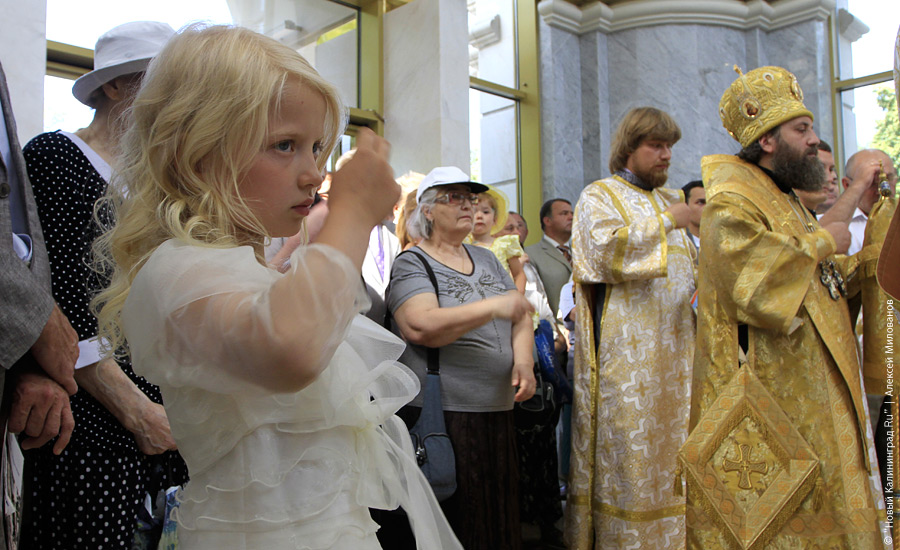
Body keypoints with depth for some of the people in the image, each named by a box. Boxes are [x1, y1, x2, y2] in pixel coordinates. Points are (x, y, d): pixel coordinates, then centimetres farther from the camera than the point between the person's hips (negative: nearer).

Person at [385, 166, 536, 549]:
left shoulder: (485, 258, 16)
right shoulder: (412, 264, -4)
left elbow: (520, 316, 14)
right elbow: (420, 327, -21)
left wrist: (524, 360, -6)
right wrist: (494, 306, -25)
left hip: (497, 410, 6)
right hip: (441, 415, -6)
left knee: (498, 516, 12)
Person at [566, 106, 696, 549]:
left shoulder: (670, 200, 21)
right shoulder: (598, 197, 0)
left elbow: (687, 266, 25)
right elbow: (607, 250, -18)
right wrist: (665, 222, -14)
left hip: (675, 346, 7)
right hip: (625, 351, -6)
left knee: (672, 443, 9)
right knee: (628, 449, -3)